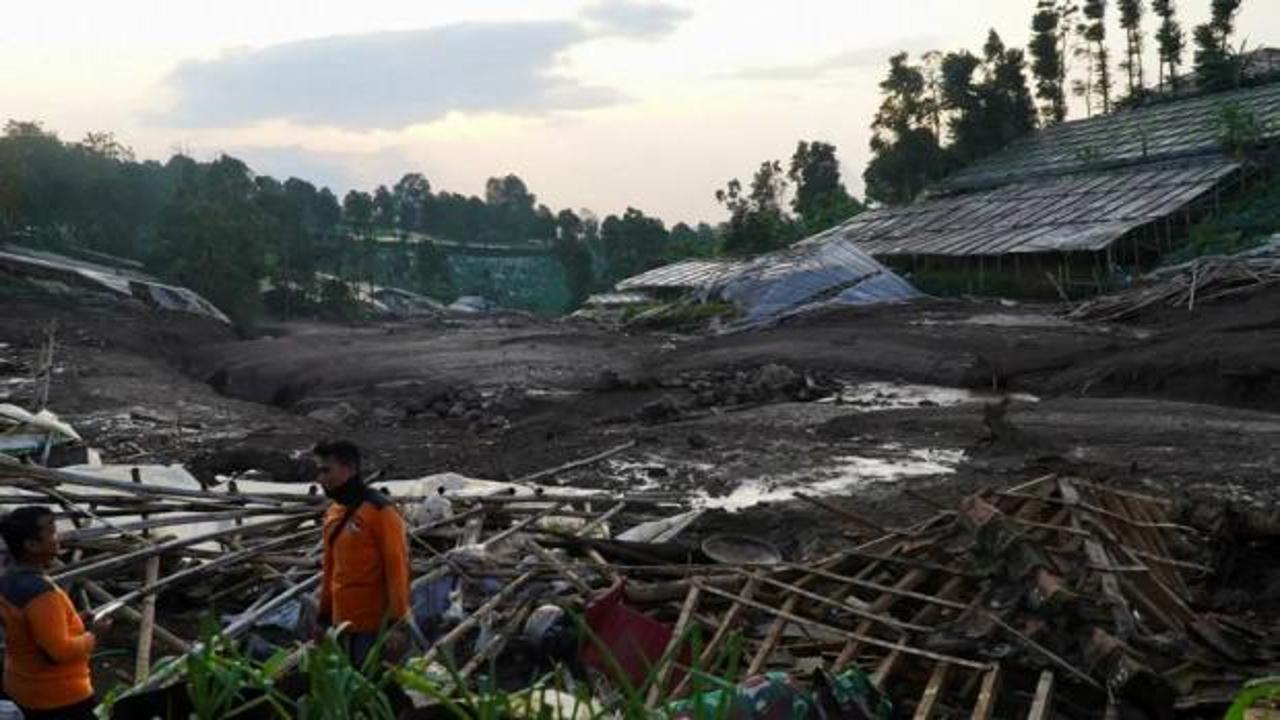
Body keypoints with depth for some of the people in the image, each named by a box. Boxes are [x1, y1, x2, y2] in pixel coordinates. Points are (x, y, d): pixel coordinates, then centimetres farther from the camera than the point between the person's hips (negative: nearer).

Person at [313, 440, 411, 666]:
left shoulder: (380, 510, -12)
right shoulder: (333, 513, 12)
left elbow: (397, 567, -14)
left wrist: (397, 623, -17)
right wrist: (324, 618, 19)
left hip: (375, 626, -7)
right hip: (342, 624, 8)